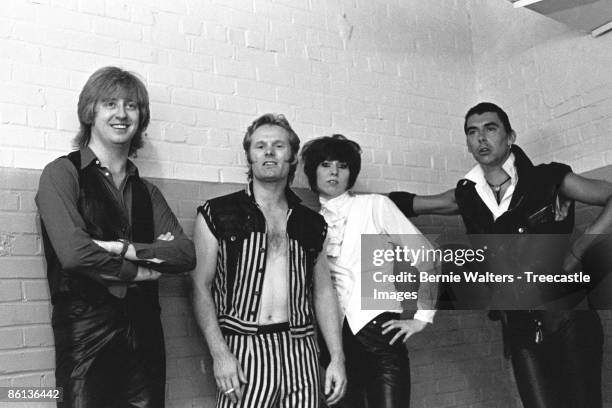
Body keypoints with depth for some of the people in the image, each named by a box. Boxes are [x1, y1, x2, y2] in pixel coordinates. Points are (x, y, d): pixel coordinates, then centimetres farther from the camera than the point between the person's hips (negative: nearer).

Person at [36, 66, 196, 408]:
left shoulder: (146, 190, 13)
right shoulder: (62, 173, -2)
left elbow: (186, 254, 0)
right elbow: (73, 252, -16)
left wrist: (123, 248, -14)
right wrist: (143, 270, -5)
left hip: (145, 337, 5)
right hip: (86, 334, -4)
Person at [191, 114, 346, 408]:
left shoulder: (312, 223, 10)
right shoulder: (217, 214, 0)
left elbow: (323, 291, 12)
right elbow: (200, 286, -2)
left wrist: (337, 358, 7)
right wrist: (219, 353, -11)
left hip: (300, 351, 3)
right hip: (243, 350, -2)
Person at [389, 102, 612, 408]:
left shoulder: (548, 180, -2)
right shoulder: (466, 196, 7)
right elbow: (409, 203, 15)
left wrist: (578, 249, -14)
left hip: (568, 319, -2)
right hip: (520, 331, 3)